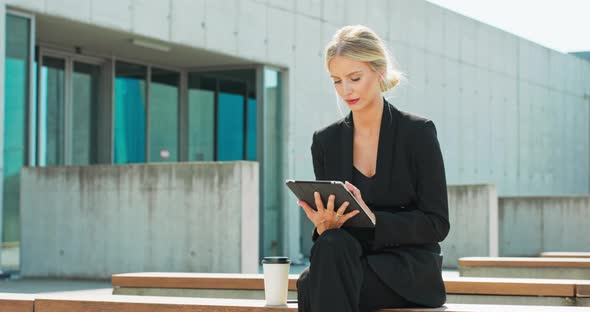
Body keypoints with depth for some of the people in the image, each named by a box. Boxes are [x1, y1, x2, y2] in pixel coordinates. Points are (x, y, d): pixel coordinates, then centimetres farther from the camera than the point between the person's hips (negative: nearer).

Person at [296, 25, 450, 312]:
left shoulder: (418, 132, -4)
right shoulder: (326, 141, 8)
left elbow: (437, 224, -7)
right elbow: (329, 241, 10)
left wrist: (371, 219, -22)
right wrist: (325, 225, -16)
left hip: (411, 271, -4)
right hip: (347, 259, 4)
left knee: (310, 287, -32)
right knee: (330, 245, -34)